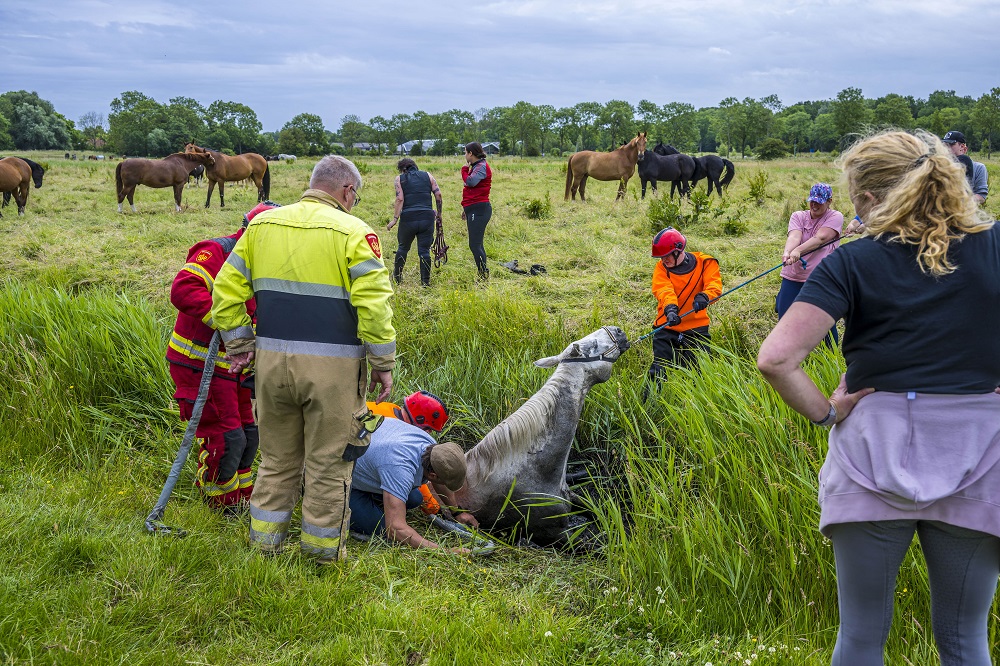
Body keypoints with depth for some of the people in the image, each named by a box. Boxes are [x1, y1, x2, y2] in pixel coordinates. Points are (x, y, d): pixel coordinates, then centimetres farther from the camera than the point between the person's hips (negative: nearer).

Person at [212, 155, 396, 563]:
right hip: (332, 366, -4)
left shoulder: (263, 224, 8)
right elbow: (374, 305, -14)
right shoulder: (353, 232, -7)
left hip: (272, 361, 5)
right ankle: (322, 551, 19)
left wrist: (239, 344, 17)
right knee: (328, 462, 9)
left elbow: (226, 289, 10)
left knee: (277, 458, 19)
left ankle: (264, 544, 27)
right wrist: (384, 364, -5)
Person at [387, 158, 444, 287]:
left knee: (403, 247, 17)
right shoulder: (428, 176, 14)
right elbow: (438, 195, 6)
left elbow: (400, 199, -4)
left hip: (408, 218, -1)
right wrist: (439, 214, 15)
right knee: (424, 250, 4)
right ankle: (425, 281, 3)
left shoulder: (400, 178, 8)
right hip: (427, 217, 1)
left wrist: (395, 219, -5)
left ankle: (397, 276, 28)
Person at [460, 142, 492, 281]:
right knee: (476, 244, 12)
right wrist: (466, 208, 26)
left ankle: (484, 276, -12)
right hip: (474, 210, 11)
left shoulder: (482, 166, -11)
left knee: (475, 245, -13)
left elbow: (470, 182, -25)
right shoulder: (476, 166, 20)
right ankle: (483, 275, 17)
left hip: (479, 210, -11)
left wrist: (465, 169, -6)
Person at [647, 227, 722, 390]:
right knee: (658, 371, -2)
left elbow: (714, 285, -16)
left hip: (696, 326, -1)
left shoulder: (704, 263, -1)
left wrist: (704, 297, -39)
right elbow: (664, 290, -18)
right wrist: (670, 308, -39)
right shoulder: (661, 268, 0)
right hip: (667, 326, 1)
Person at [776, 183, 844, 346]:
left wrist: (798, 251, -34)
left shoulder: (835, 217, -1)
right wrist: (787, 252, -35)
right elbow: (794, 237, -12)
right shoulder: (798, 216, 8)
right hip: (793, 277, 3)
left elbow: (820, 238, -18)